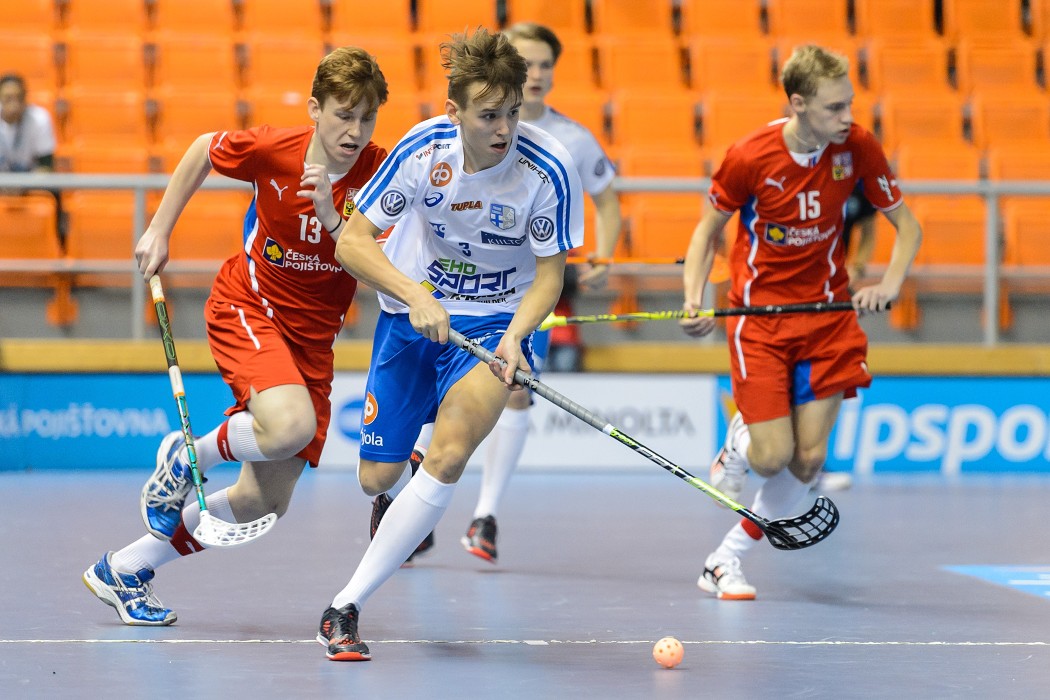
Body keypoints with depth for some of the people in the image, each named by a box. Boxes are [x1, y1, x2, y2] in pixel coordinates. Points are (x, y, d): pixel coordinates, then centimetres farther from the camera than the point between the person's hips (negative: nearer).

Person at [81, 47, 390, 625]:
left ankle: (124, 571, 23)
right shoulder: (271, 150, -14)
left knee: (264, 502, 4)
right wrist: (160, 229, 8)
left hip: (313, 337, 4)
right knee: (292, 426, -35)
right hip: (247, 306, -4)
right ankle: (185, 457, -2)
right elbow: (203, 149, 7)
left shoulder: (380, 175, -11)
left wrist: (333, 220, -31)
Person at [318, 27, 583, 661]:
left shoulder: (548, 169, -22)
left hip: (497, 323, -2)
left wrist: (514, 335, -29)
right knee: (378, 479, 2)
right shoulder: (423, 147, -18)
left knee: (448, 457, -25)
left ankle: (346, 607, -17)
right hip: (412, 314, 2)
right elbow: (352, 241, -13)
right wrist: (414, 294, -29)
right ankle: (401, 494, 45)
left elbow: (550, 273, -11)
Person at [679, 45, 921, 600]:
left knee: (808, 459, -4)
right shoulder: (748, 157, -16)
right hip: (758, 314, -3)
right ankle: (736, 448, 26)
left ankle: (725, 561, 14)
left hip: (827, 312, 3)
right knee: (773, 455, -13)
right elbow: (709, 229, 0)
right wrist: (693, 301, -15)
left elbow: (906, 225, 3)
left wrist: (890, 283, -15)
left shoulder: (857, 148, -9)